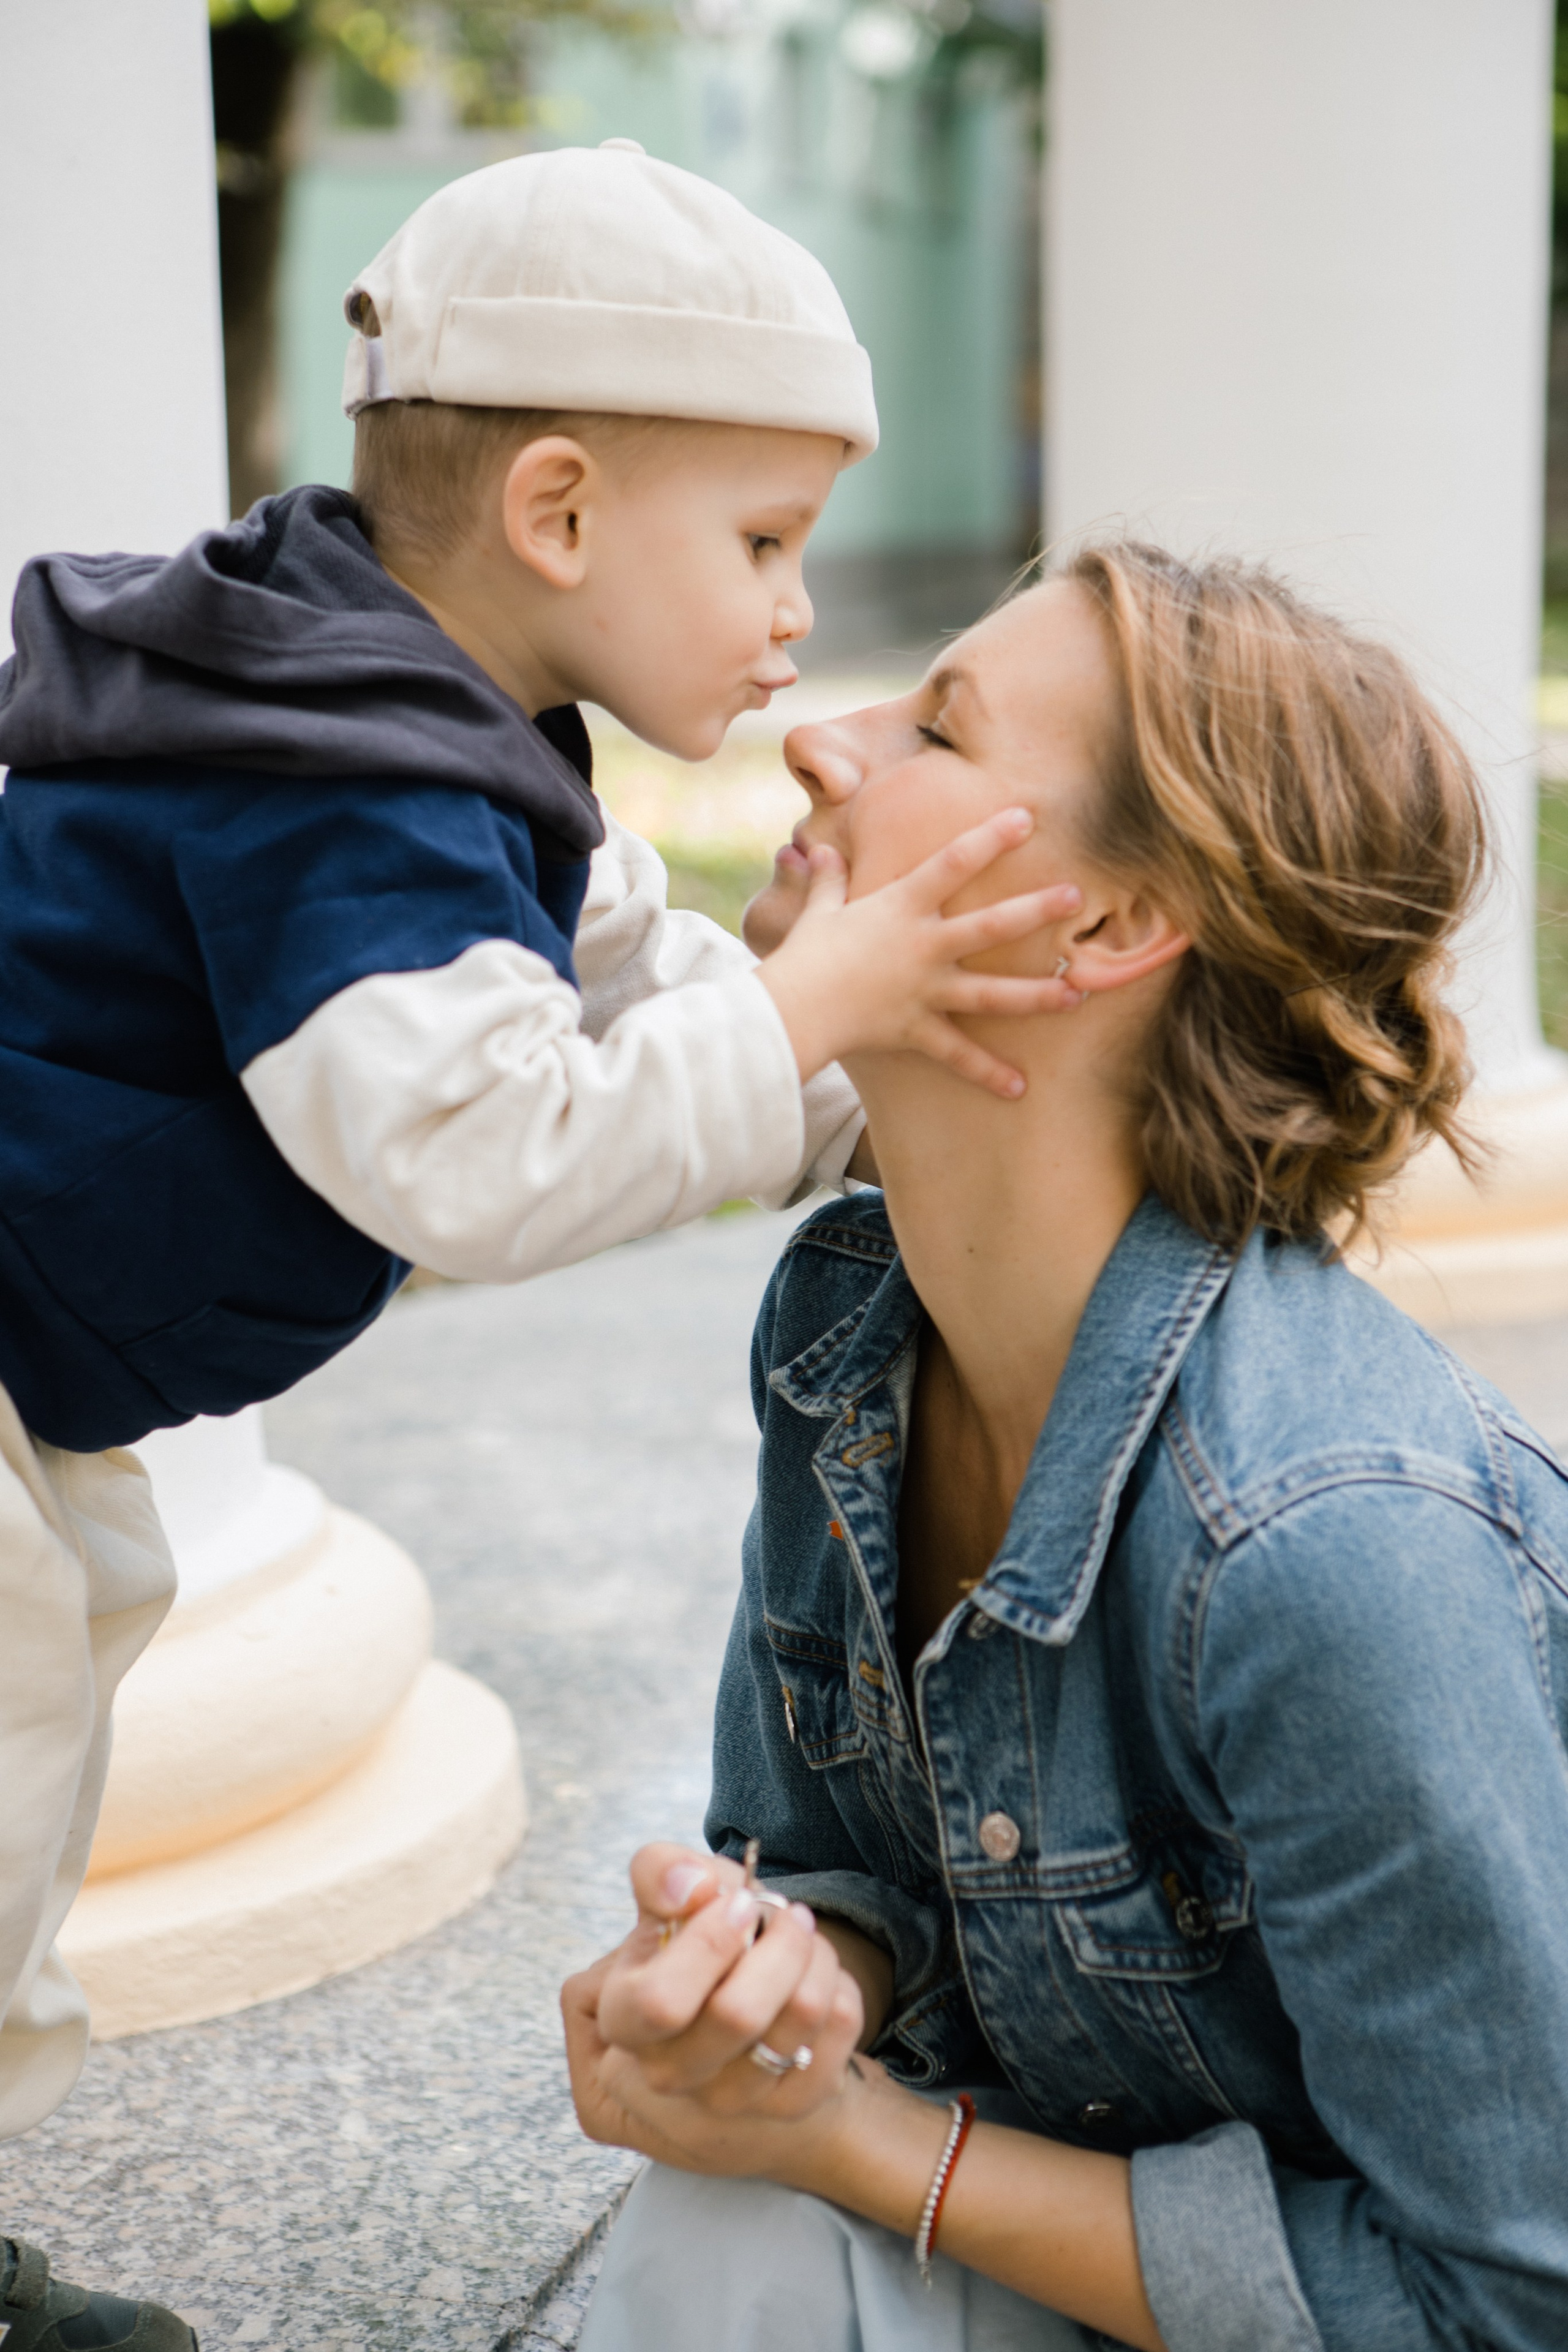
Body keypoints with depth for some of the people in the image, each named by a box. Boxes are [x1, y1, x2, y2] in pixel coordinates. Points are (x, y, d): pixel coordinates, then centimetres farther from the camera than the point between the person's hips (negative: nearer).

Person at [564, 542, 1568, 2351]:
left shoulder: (1337, 1542, -31)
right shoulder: (841, 1323, -7)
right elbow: (831, 1854, 6)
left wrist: (858, 2143, -19)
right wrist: (782, 1972, -19)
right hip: (1094, 2203, 6)